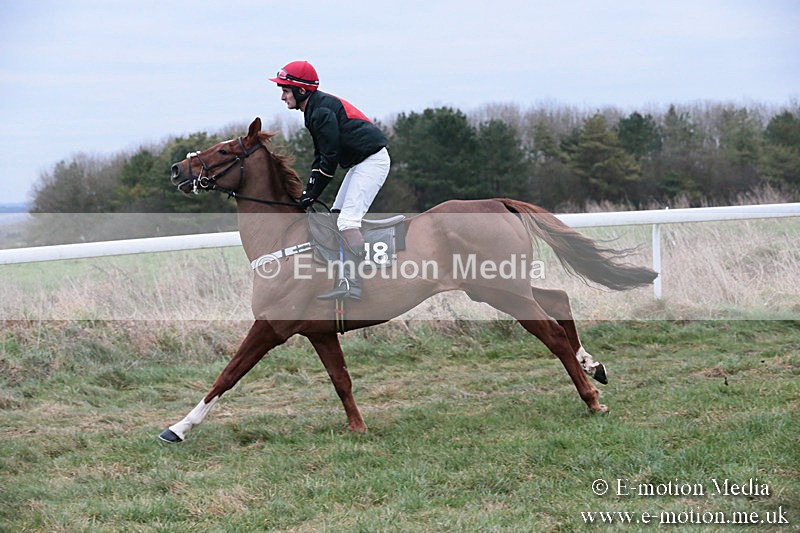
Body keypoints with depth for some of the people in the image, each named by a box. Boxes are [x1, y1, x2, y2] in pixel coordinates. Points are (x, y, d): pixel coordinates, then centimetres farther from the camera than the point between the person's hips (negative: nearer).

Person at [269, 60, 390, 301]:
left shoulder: (322, 111, -19)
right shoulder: (315, 108, 13)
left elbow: (330, 157, -19)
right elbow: (321, 155, 16)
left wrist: (313, 193, -13)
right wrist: (309, 190, 9)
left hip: (372, 161, -11)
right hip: (360, 163, 11)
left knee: (348, 220, -19)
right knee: (337, 218, 12)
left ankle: (353, 285, -25)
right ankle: (348, 278, 13)